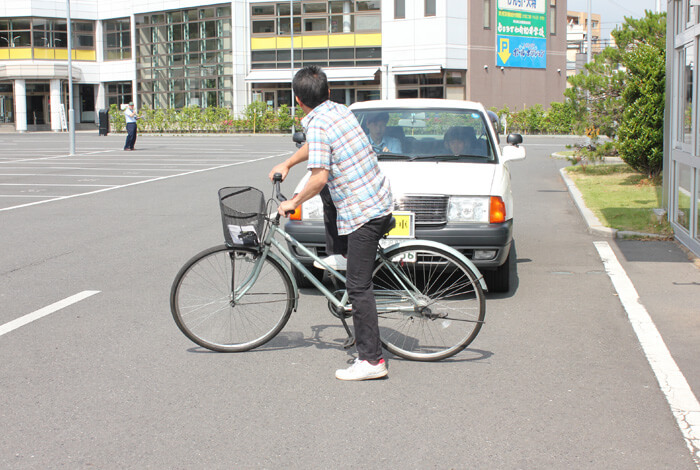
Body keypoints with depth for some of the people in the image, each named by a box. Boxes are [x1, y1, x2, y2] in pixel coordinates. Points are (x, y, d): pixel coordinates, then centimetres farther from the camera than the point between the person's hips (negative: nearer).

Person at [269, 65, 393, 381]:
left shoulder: (318, 125, -15)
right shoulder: (340, 111, 12)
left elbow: (319, 178, -21)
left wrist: (293, 203, -6)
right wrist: (286, 164, 34)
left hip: (362, 212, -9)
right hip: (381, 200, 9)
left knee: (358, 285, -6)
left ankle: (372, 360, -5)